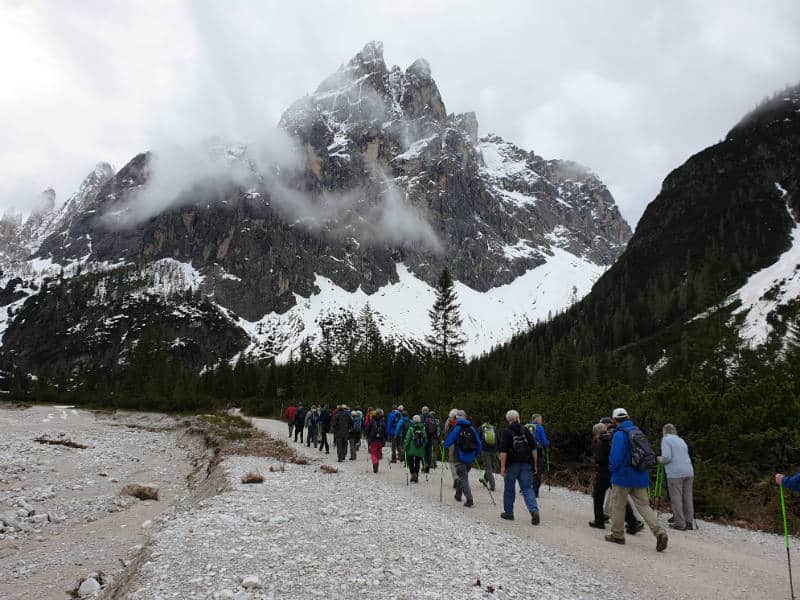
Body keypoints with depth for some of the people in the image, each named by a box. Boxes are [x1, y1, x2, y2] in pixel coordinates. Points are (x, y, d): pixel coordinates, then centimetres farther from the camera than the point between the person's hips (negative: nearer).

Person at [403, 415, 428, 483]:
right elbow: (426, 440, 2)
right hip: (420, 450, 3)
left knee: (410, 461, 11)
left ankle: (413, 473, -11)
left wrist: (404, 447, -5)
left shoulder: (411, 429, -12)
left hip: (411, 450, -3)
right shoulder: (423, 429, -3)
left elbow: (407, 439, -11)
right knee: (417, 463, 14)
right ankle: (416, 478, 18)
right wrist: (423, 446, 14)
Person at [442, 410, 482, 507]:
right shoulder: (472, 429, 4)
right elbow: (479, 444, 6)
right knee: (462, 476, 22)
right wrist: (475, 455, 20)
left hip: (460, 458, -5)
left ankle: (469, 500, -10)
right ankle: (458, 495, 36)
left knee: (463, 478, 0)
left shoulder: (456, 429, -9)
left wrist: (443, 443, 11)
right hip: (470, 458, 5)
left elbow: (448, 443, -12)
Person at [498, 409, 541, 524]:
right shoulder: (526, 430, 5)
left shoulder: (506, 432, -7)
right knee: (527, 488, 5)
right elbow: (534, 449, 4)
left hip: (512, 464, -3)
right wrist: (535, 464, 10)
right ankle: (534, 510, -14)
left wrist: (502, 467, -11)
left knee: (509, 489, 11)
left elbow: (503, 451, -14)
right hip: (526, 464, 3)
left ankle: (508, 512, 20)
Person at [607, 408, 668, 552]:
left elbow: (616, 457, -19)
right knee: (644, 505, 8)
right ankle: (660, 532, -8)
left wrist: (613, 469, -2)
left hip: (623, 477, -7)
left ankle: (617, 534, 18)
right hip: (640, 477, 7)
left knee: (617, 505, 8)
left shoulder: (619, 434, -15)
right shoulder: (638, 432, 10)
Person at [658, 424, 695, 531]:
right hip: (689, 472, 7)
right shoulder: (681, 440, 21)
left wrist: (659, 459, 7)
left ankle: (680, 524, -2)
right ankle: (689, 522, 15)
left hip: (675, 473, -7)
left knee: (676, 499, -2)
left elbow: (667, 458, -13)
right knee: (688, 497, 11)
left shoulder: (666, 439, -1)